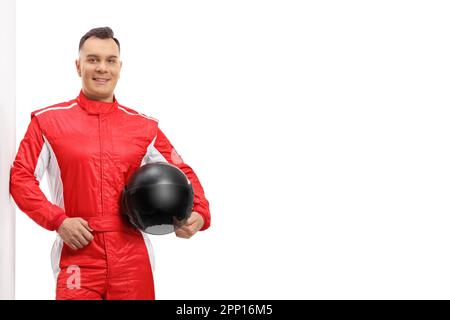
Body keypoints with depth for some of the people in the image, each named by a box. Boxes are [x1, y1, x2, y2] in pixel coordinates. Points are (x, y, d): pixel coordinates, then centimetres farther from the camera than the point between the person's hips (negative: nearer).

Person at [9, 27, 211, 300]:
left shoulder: (144, 127, 10)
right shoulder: (48, 121, 4)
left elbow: (183, 173, 14)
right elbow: (21, 177, 1)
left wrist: (199, 213, -4)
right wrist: (58, 220, -12)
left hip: (132, 257, 2)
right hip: (78, 254, -2)